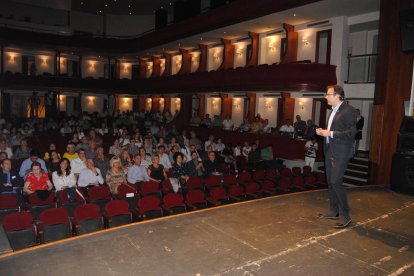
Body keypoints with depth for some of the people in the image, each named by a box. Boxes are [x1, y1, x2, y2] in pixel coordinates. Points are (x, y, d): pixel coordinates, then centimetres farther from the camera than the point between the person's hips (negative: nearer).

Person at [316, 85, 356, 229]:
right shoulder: (333, 111, 15)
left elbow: (351, 133, -18)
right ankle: (334, 212, 26)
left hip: (341, 152, -9)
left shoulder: (348, 110, -12)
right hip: (330, 151, 9)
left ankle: (345, 216, 2)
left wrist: (330, 134, -21)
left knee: (336, 182, -11)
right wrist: (323, 132, 5)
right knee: (330, 182, 13)